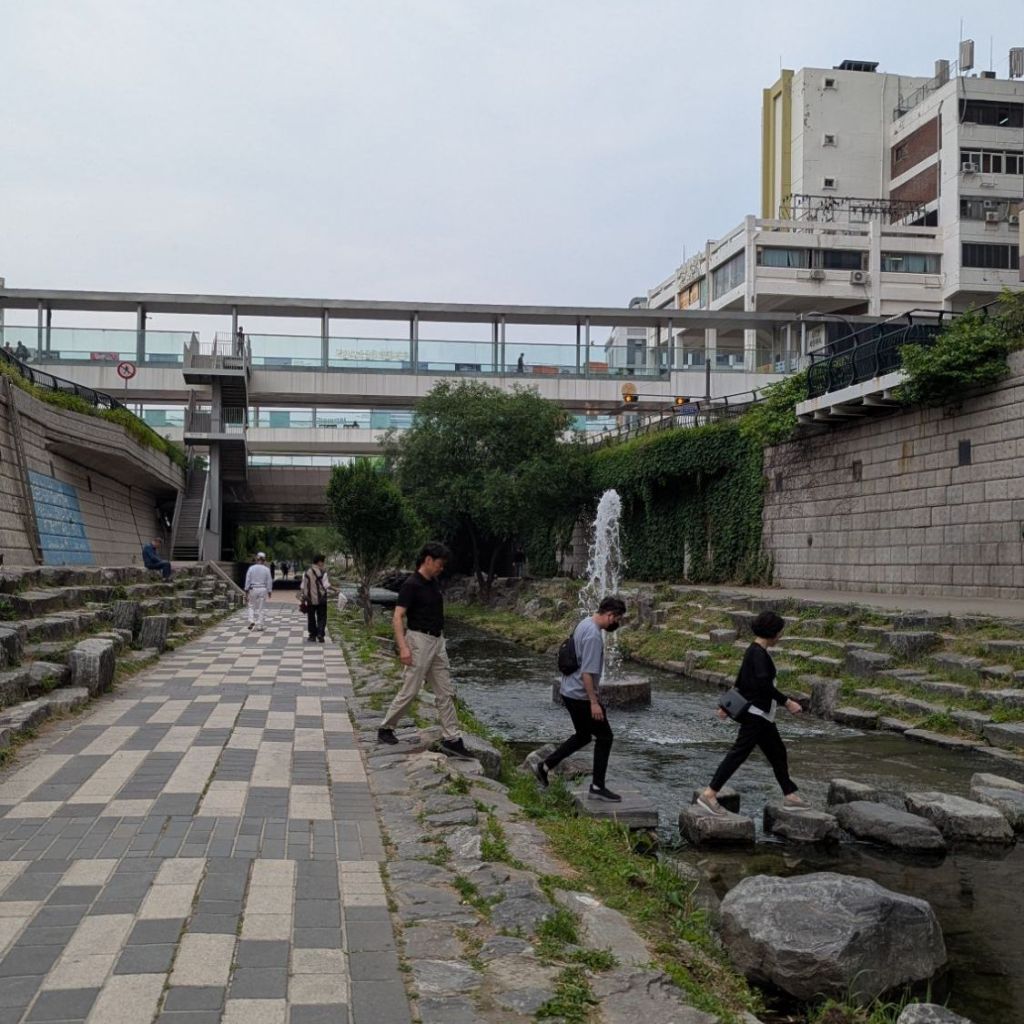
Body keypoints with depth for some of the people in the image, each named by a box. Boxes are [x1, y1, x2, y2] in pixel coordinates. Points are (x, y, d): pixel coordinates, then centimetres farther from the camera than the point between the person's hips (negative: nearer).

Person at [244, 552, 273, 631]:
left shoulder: (251, 568, -3)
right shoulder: (266, 569, -3)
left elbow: (248, 580, -2)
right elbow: (269, 581, 0)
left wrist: (246, 590, 4)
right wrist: (269, 591, 8)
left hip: (253, 589, 0)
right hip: (263, 589, 0)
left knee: (252, 606, 16)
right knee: (260, 608, 5)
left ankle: (251, 621, -1)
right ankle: (259, 626, 6)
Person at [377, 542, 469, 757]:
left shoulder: (434, 583, 10)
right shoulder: (411, 584, -16)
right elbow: (398, 617, -20)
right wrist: (403, 647, -29)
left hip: (438, 642, 8)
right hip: (419, 641, -8)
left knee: (446, 692, 5)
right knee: (410, 691, -1)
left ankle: (451, 738, 7)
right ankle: (385, 728, 17)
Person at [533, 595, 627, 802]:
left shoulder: (585, 624, 10)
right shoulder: (593, 635, -23)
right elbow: (587, 673, -26)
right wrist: (594, 702, -24)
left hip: (569, 692, 10)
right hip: (581, 696, -10)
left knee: (583, 736, 21)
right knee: (604, 737, 2)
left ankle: (544, 766, 22)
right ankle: (597, 787, 8)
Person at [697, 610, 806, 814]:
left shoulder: (754, 651, 11)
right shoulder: (759, 654, -19)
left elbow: (740, 681, 18)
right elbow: (764, 684, -30)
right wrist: (787, 702, -25)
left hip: (762, 715, 10)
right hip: (756, 714, -10)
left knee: (777, 752, 17)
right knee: (739, 753, -9)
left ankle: (789, 794, 28)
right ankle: (709, 794, -8)